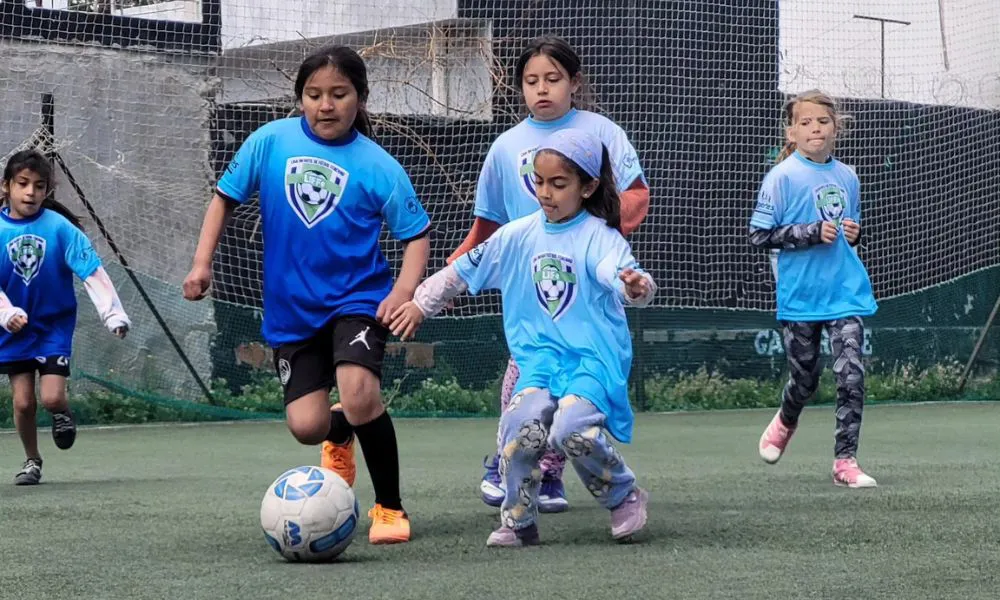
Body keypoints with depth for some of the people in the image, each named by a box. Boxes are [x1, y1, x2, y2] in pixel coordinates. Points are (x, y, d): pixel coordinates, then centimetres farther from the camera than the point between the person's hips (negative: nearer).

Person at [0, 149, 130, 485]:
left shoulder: (60, 227, -14)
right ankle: (32, 460, 25)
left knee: (51, 397, -11)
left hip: (55, 324, -1)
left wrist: (113, 313, -26)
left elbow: (92, 272, -17)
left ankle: (62, 414, 26)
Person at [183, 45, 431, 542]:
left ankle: (389, 508, -5)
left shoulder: (378, 166, -8)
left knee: (358, 391, -27)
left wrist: (404, 291, -18)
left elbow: (416, 234, -3)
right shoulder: (271, 142, -3)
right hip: (291, 309, 3)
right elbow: (225, 198, 8)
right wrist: (202, 263, 0)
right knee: (305, 424, -6)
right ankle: (341, 433, 36)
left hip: (357, 298, -2)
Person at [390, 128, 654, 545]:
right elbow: (463, 270, 21)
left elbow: (620, 274, -25)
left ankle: (625, 497, 1)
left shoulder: (599, 237, -5)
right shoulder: (517, 237, 9)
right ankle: (517, 521, -4)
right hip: (540, 355, 4)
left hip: (595, 356, -4)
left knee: (571, 428, -29)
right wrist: (420, 304, 23)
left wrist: (635, 287, -48)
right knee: (524, 422, -25)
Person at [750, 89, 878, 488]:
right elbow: (759, 236, -10)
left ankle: (845, 461, -3)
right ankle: (785, 422, 43)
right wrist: (813, 232, -17)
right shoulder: (782, 177, -6)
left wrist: (855, 234, 1)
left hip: (847, 291, 3)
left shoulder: (847, 177, 8)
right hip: (801, 296, -3)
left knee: (852, 375, -10)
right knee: (805, 378, 10)